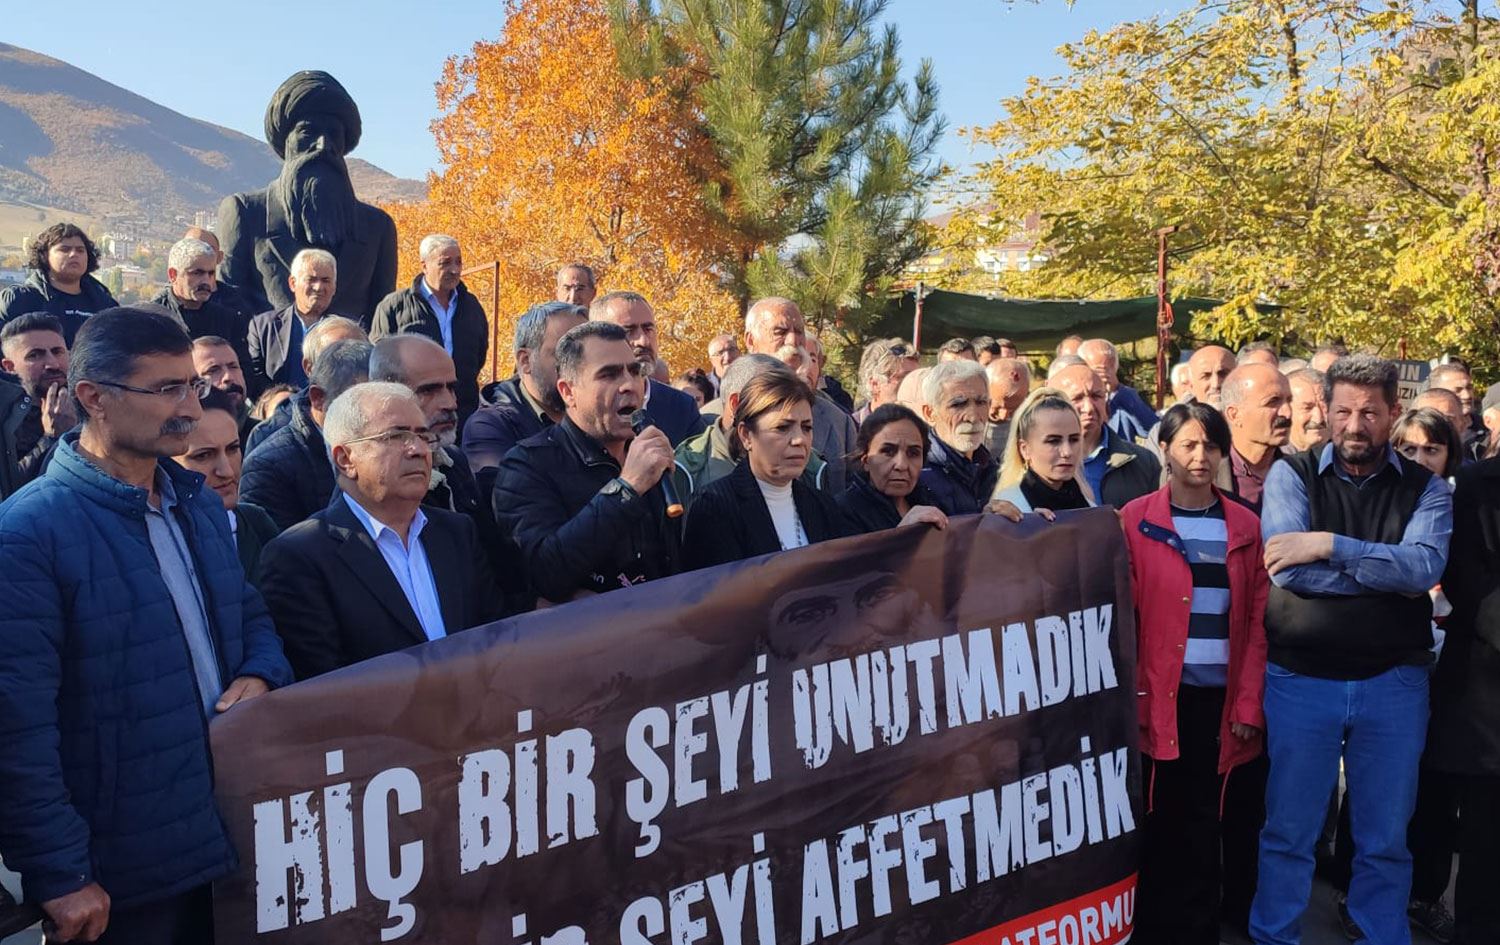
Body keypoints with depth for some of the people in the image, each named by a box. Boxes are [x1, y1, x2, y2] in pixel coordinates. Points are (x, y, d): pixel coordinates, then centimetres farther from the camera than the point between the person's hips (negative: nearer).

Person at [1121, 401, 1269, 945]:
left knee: (1213, 823, 8)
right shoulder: (1136, 520, 0)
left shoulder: (1245, 527, 8)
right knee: (1167, 828, 4)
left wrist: (1249, 705, -3)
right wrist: (1133, 697, -9)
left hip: (1225, 702, 2)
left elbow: (1257, 623, 5)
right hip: (1163, 701, -2)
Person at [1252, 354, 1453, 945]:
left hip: (1394, 682, 1)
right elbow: (1289, 571, -15)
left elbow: (1425, 565, -16)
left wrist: (1328, 545, -21)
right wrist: (1389, 572, -12)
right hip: (1299, 678, -1)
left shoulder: (1425, 489, 4)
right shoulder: (1291, 475, -1)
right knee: (1288, 832, 9)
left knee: (1385, 839, 13)